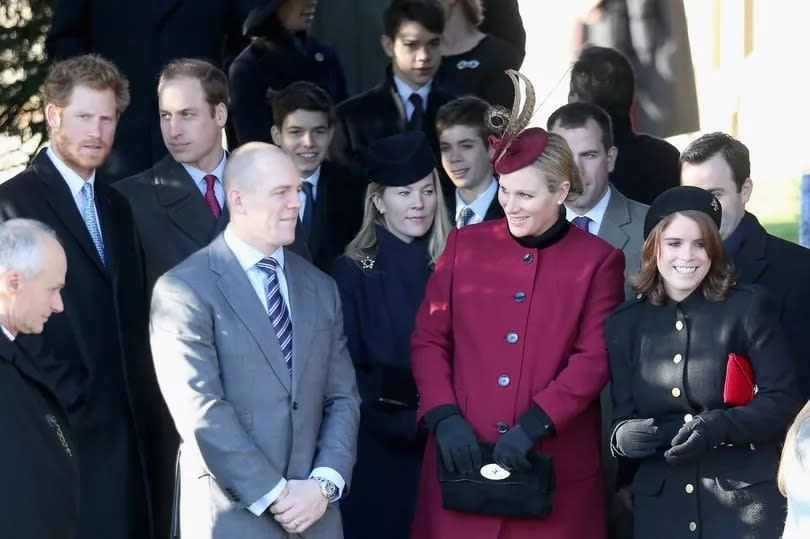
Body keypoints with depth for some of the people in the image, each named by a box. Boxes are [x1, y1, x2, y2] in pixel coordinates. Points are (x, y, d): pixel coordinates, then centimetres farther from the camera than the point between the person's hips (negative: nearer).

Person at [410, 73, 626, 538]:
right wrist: (444, 416, -8)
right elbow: (429, 338, 7)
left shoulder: (598, 261, 1)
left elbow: (595, 358, -5)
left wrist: (534, 424, -15)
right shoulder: (464, 245, 7)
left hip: (555, 465, -2)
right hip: (463, 461, 2)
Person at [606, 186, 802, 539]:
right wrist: (623, 436, -15)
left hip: (744, 502, -3)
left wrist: (718, 427, -21)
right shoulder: (625, 323, 7)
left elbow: (783, 401, -5)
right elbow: (622, 415, 9)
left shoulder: (748, 308, -2)